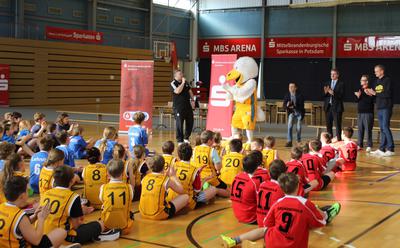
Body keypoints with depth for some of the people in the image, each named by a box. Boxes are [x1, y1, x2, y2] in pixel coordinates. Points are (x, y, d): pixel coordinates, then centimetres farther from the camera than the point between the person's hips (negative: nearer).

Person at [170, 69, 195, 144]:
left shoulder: (186, 82, 13)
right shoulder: (173, 83, -7)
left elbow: (190, 91, 21)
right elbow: (177, 91, -24)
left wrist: (192, 100, 9)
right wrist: (183, 83, -17)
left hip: (188, 106, 7)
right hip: (179, 107, -6)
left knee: (190, 122, 10)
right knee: (179, 123, -6)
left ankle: (186, 138, 26)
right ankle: (180, 140, 2)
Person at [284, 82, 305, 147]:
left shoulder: (300, 95, -17)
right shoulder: (287, 95, -8)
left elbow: (301, 106, -21)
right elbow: (284, 105, -8)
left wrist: (294, 107, -36)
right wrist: (287, 105, -32)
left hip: (299, 112, -2)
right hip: (291, 112, 2)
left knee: (298, 128, 1)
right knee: (289, 126, -16)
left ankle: (299, 141, 24)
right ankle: (289, 142, -13)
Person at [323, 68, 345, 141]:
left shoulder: (341, 84, 0)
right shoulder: (327, 84, 14)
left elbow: (341, 95, -11)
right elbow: (323, 96, 10)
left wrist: (333, 93, -22)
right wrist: (325, 92, -11)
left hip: (337, 107, -5)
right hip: (328, 107, 5)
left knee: (338, 125, -5)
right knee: (328, 125, 8)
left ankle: (338, 140, -4)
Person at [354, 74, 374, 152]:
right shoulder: (360, 90, 12)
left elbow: (370, 100, -15)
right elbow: (356, 100, 9)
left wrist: (361, 96, -16)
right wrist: (358, 96, -10)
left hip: (368, 112, -6)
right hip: (360, 112, 6)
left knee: (368, 129, -6)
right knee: (360, 129, 8)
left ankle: (369, 146, -3)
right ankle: (360, 145, 14)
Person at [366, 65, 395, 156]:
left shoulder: (387, 80, -8)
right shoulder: (377, 81, 15)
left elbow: (387, 94, -18)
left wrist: (375, 93, -15)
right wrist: (370, 93, -1)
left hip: (386, 108, -8)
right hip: (379, 108, 8)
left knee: (385, 127, -11)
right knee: (382, 129, 10)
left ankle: (390, 149, -8)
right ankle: (382, 149, 13)